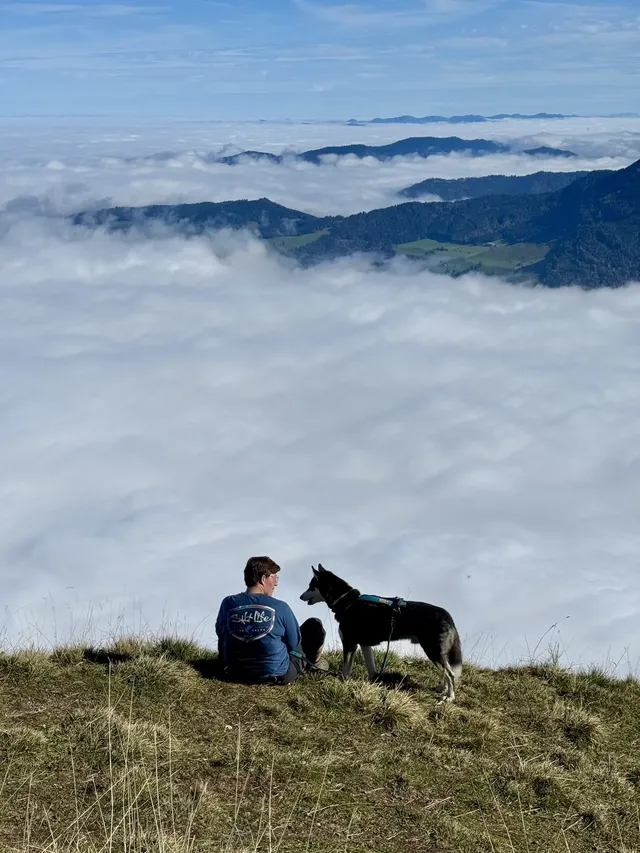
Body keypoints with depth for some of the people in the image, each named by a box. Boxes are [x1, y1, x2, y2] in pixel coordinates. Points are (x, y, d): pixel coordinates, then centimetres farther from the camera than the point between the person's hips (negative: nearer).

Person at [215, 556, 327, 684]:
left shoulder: (228, 603, -9)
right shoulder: (280, 607, -17)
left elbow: (220, 633, 9)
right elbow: (293, 644, -4)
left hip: (236, 675, 3)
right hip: (278, 676, -3)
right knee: (315, 625, 14)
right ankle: (313, 661, 44)